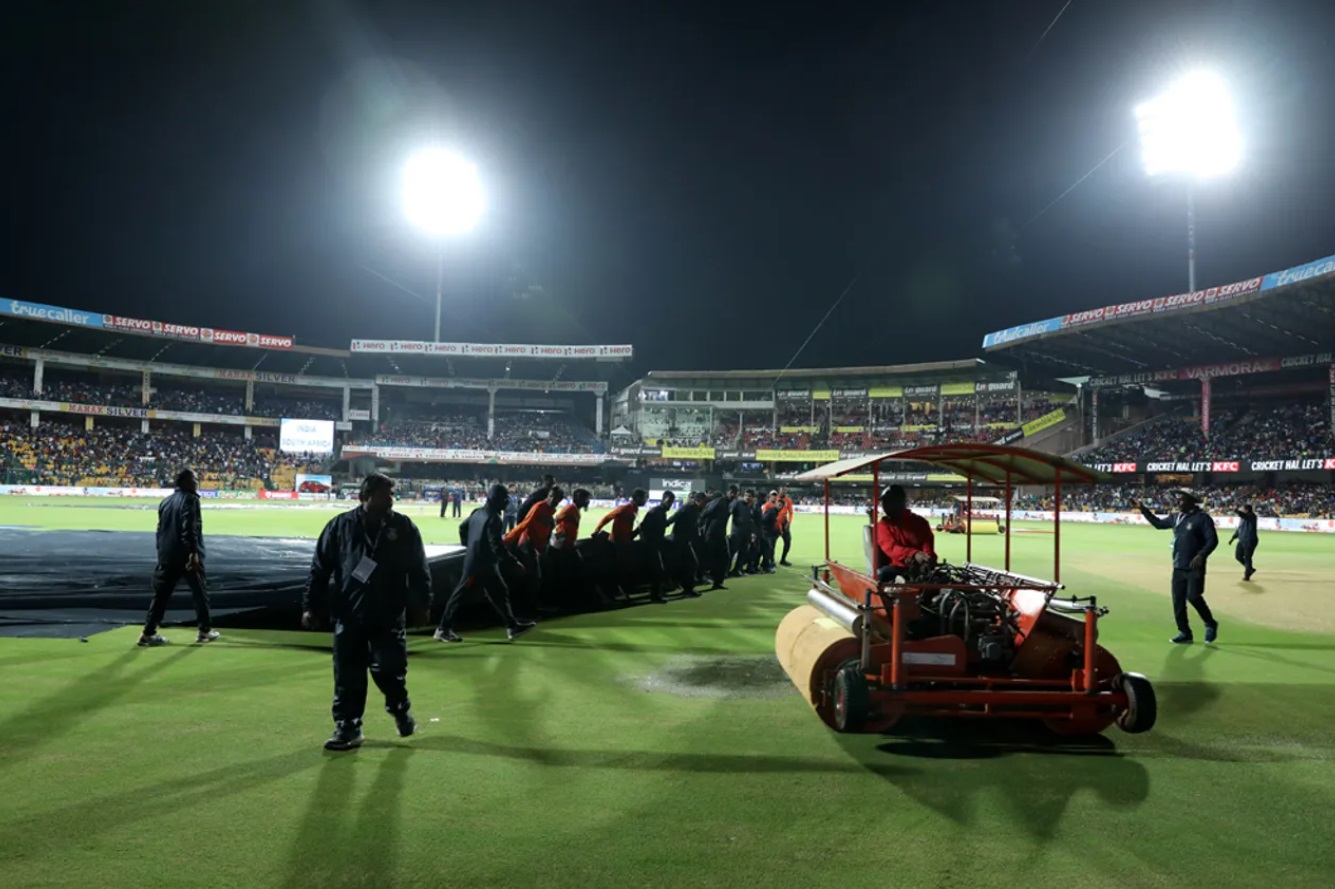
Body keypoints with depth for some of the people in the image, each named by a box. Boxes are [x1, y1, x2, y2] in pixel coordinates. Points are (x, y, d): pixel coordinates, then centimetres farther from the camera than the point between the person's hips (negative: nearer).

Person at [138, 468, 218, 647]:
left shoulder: (165, 501, 15)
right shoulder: (190, 499, -10)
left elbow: (160, 529, 18)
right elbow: (189, 528, -22)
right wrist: (193, 553, -26)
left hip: (167, 555, 7)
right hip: (187, 555, -7)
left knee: (161, 594, 8)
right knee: (200, 592, 7)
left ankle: (148, 633, 5)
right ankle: (205, 631, 13)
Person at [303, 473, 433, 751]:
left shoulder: (404, 527, -1)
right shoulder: (340, 526, -2)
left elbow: (419, 570, 4)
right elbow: (320, 569, 2)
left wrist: (421, 605, 3)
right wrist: (311, 606, 1)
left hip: (389, 616, -1)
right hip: (348, 615, 1)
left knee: (389, 669, 1)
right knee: (348, 676, 7)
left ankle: (400, 709, 30)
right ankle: (347, 727, 21)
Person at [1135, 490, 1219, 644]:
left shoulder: (1202, 518, -11)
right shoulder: (1176, 518, 10)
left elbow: (1213, 540, -15)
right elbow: (1158, 523, 25)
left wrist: (1201, 555, -28)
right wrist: (1143, 509, 19)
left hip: (1194, 567, -7)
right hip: (1178, 567, 7)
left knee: (1193, 597, -11)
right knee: (1178, 601, 6)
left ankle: (1210, 624, 15)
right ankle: (1185, 633, 15)